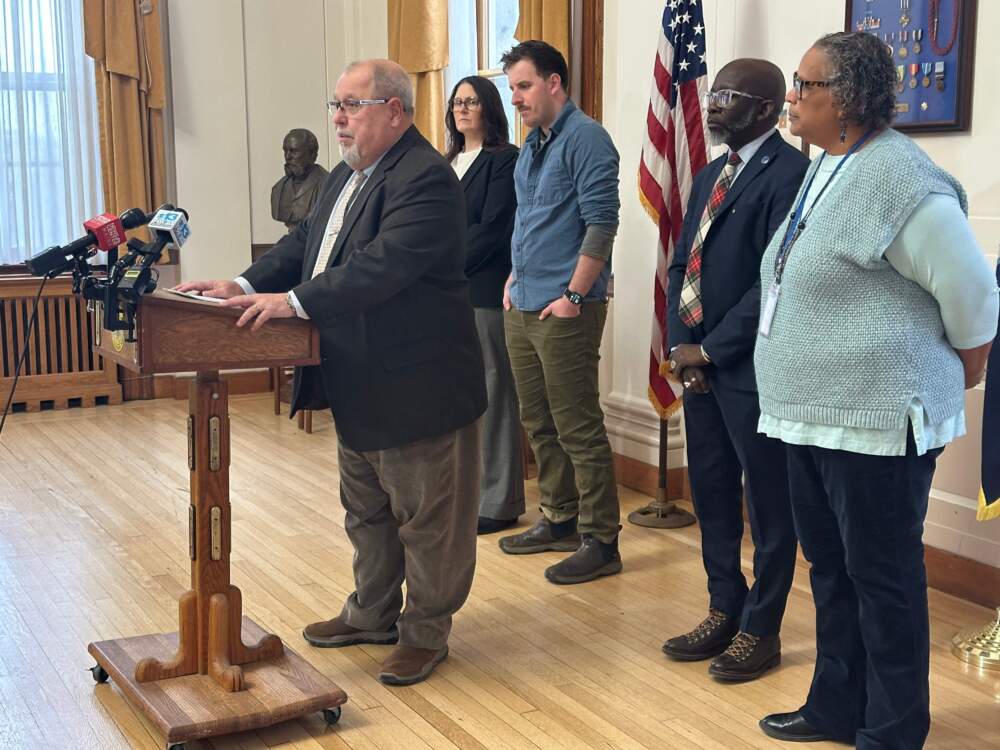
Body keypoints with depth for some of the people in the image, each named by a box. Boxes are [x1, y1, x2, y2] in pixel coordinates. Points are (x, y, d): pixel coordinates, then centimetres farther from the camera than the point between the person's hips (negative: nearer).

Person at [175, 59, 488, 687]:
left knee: (427, 518, 6)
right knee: (367, 512, 23)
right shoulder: (347, 176, 13)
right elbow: (304, 243, 13)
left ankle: (426, 633, 21)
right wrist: (246, 285, -2)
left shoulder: (424, 178, -20)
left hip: (416, 388, -10)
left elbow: (384, 263, -31)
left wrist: (295, 301, -33)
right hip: (358, 388, 10)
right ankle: (372, 614, 39)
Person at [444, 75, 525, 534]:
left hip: (486, 291, -7)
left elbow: (492, 227, -12)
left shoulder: (504, 159, -4)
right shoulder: (449, 162, 19)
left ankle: (499, 503, 3)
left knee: (492, 392, -3)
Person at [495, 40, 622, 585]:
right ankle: (560, 519, 28)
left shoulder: (584, 138, -11)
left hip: (563, 311, -9)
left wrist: (575, 296, -17)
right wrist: (515, 279, 15)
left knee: (578, 428, -5)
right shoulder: (532, 145, 16)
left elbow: (601, 222, -16)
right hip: (522, 308, 9)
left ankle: (601, 541, 4)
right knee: (538, 422, 15)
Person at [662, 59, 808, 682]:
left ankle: (761, 631, 18)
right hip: (699, 361, 8)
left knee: (768, 504, 5)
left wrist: (711, 349, -15)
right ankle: (725, 613, 31)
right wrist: (680, 343, 0)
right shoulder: (711, 176, 15)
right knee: (712, 496, 16)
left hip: (753, 369, -8)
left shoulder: (790, 173, -13)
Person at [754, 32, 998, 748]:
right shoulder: (825, 170, 10)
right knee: (830, 567, 17)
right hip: (812, 412, 9)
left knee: (883, 575, 3)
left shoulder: (898, 176, -18)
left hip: (876, 420, -9)